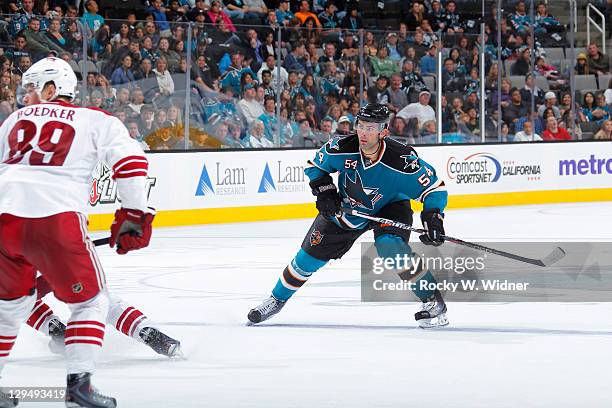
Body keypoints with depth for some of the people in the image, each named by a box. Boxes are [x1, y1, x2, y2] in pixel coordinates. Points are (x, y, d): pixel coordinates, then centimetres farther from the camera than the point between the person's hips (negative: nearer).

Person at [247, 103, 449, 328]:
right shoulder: (342, 148, -25)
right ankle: (277, 299, 26)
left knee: (389, 245, -32)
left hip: (390, 207, -3)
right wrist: (324, 191, -16)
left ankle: (433, 301, -18)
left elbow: (435, 187, -23)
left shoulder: (402, 161, -33)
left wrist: (433, 217, -35)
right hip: (346, 207, 3)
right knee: (311, 254, 2)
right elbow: (315, 165, -3)